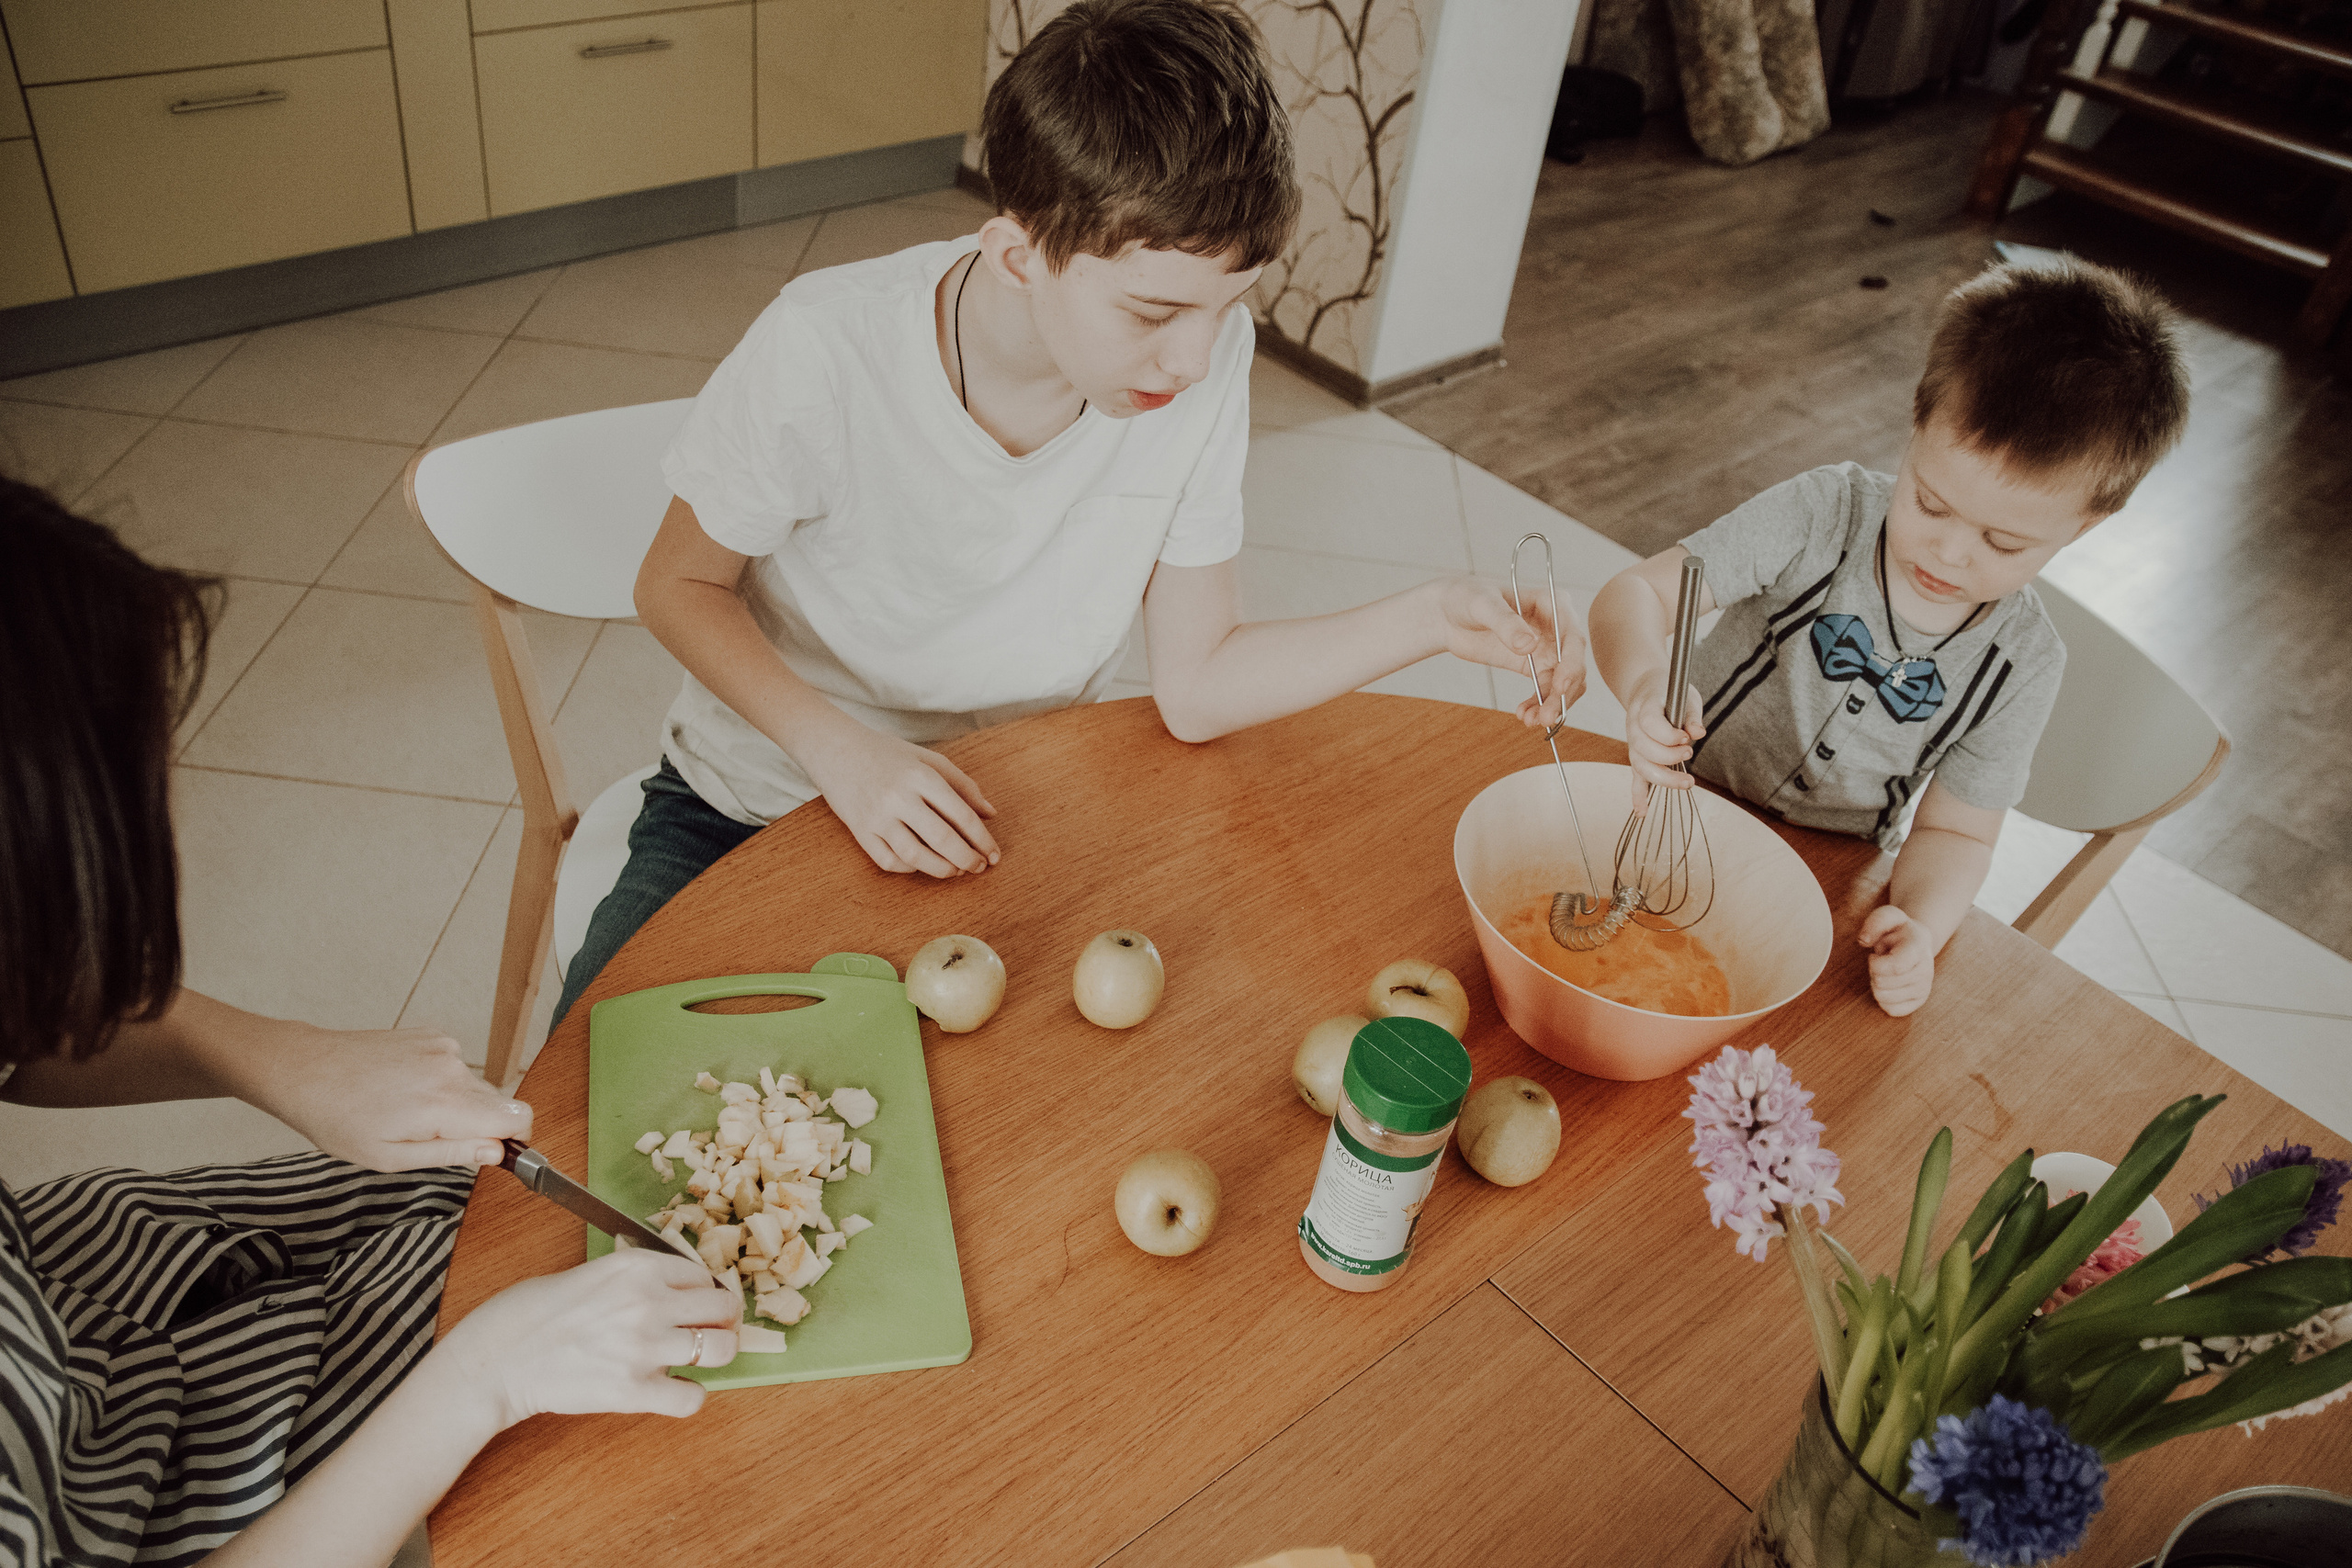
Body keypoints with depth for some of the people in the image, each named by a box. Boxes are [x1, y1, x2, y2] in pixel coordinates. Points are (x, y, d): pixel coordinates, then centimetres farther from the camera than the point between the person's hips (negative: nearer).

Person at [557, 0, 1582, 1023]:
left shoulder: (1208, 358, -18)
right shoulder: (826, 351, -26)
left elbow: (1195, 688, -13)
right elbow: (679, 586, -11)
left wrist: (1431, 617, -26)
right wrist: (838, 746, -27)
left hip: (1000, 816, 2)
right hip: (764, 803, -2)